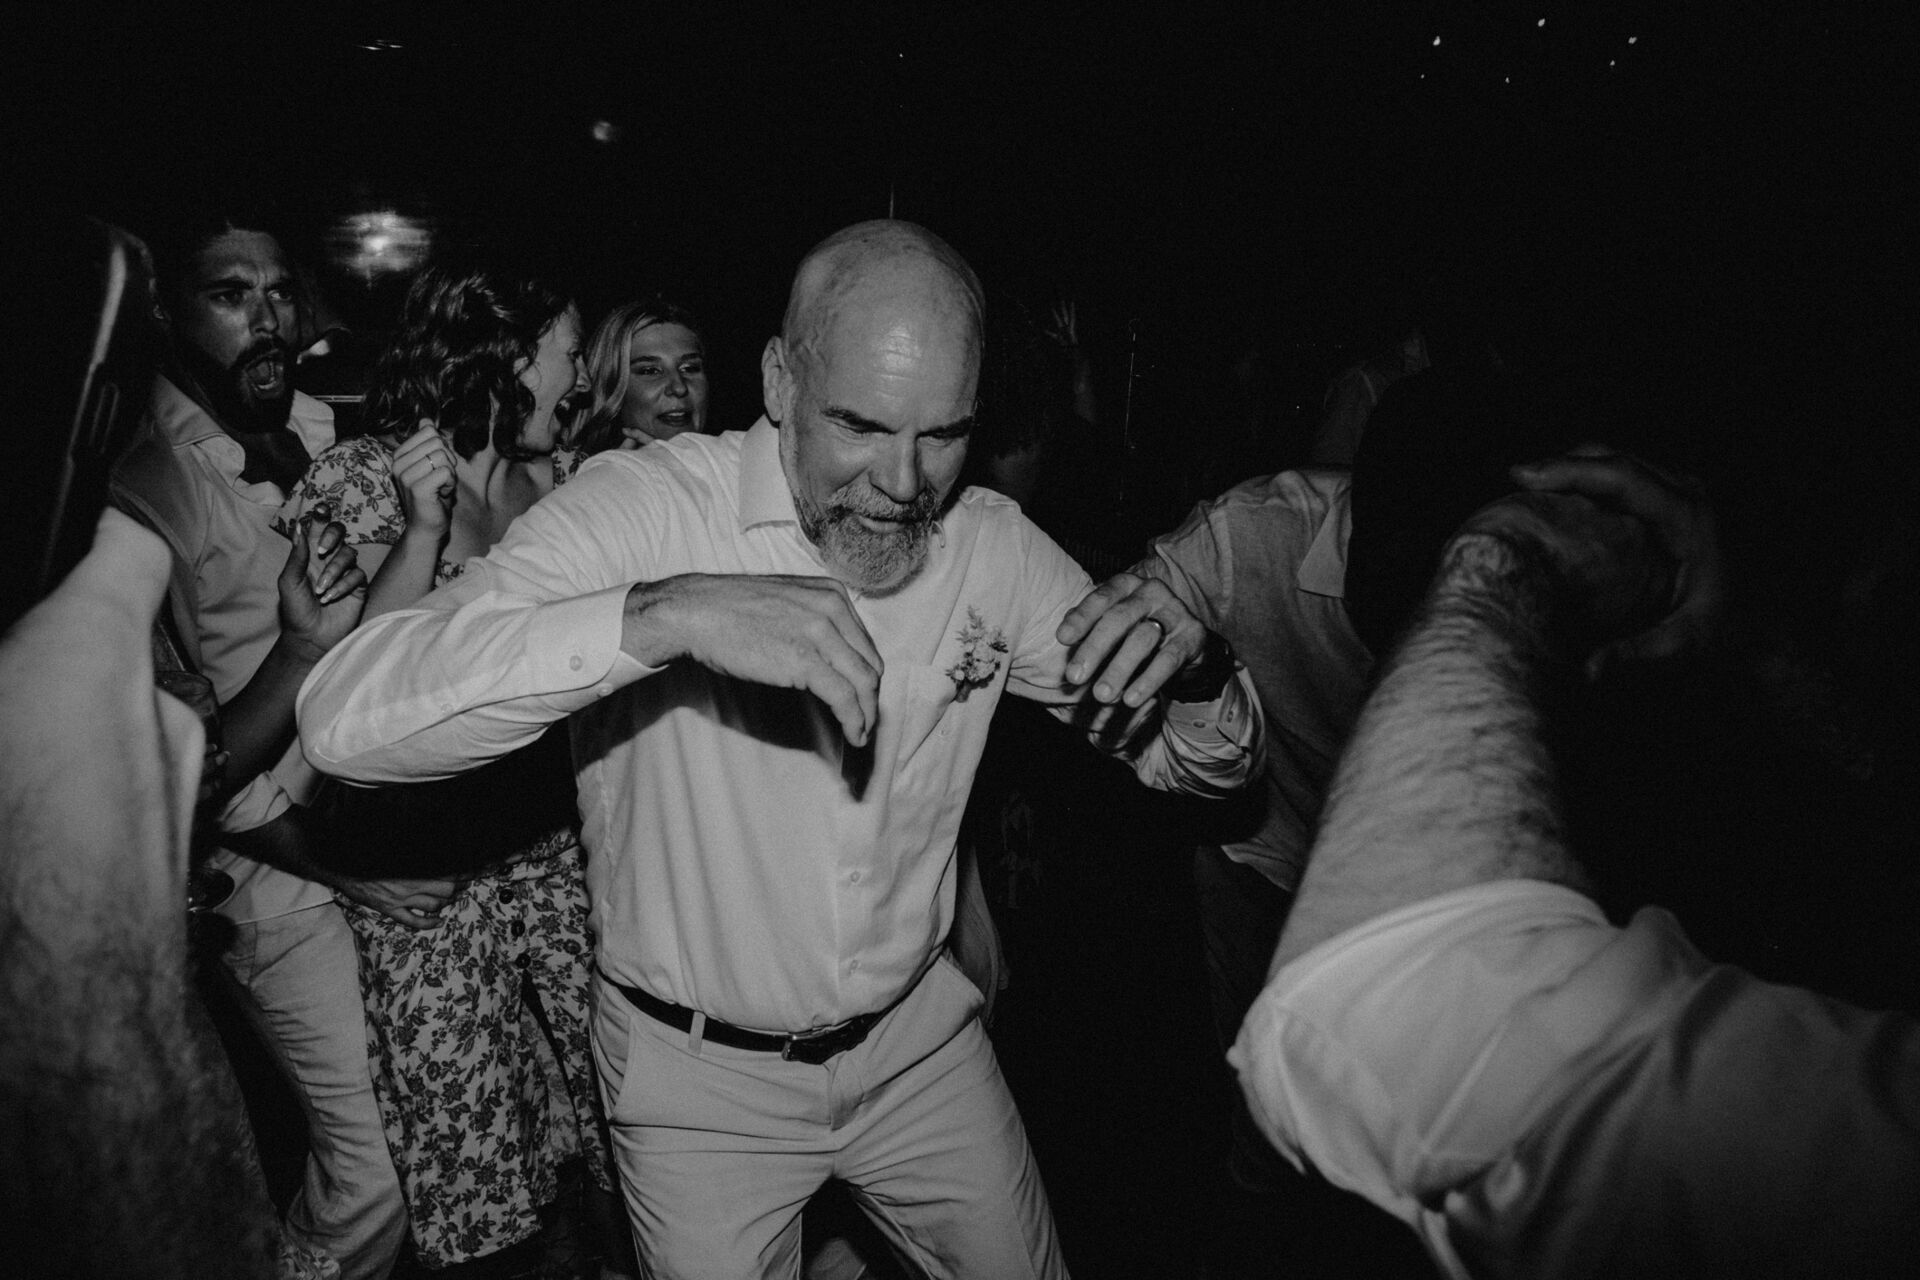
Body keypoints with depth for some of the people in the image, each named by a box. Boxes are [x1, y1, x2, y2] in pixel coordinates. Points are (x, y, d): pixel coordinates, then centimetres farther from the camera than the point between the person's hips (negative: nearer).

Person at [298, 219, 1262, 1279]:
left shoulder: (993, 545, -8)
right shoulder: (640, 509, -21)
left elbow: (1202, 766, 0)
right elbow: (345, 719, -33)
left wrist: (1190, 664, -24)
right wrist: (668, 612, -44)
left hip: (920, 1036, 4)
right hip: (700, 1072, -3)